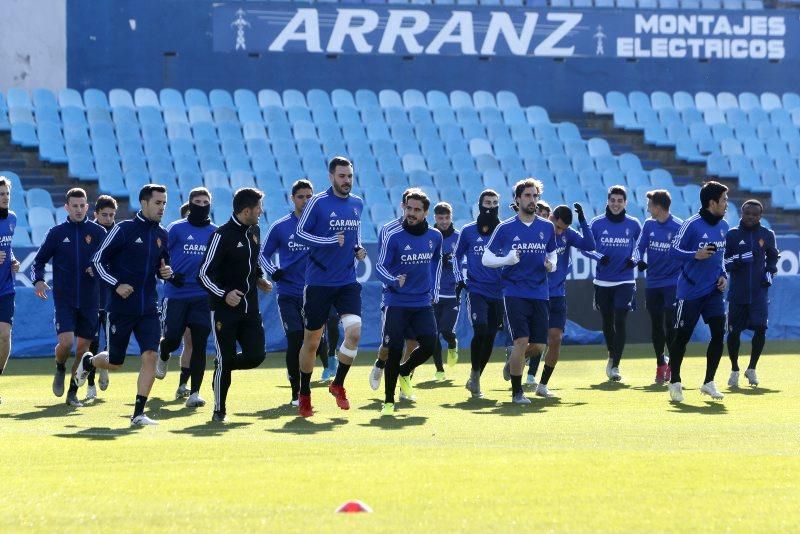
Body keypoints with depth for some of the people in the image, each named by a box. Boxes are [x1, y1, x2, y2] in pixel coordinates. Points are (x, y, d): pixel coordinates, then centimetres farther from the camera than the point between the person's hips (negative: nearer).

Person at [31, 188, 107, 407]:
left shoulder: (98, 232, 3)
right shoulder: (57, 232, 3)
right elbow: (39, 260, 7)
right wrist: (38, 280, -11)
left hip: (89, 301, 1)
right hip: (64, 299, -1)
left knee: (83, 348, 3)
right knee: (66, 341, -16)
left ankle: (73, 392, 17)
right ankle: (60, 369, 17)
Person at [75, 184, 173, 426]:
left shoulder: (162, 235, 8)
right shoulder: (124, 229, -9)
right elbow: (98, 260, -6)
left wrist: (166, 272, -1)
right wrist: (117, 284, -18)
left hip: (148, 310, 4)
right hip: (121, 308, -4)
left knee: (150, 356, -13)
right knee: (114, 363, 7)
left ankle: (138, 414, -8)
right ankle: (88, 362, 43)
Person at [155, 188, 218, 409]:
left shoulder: (216, 232, 9)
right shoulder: (176, 229, 0)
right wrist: (168, 274, -15)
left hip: (203, 297, 2)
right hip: (176, 295, -2)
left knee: (199, 345, -4)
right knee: (172, 339, -5)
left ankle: (194, 393, 1)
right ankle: (163, 356, 34)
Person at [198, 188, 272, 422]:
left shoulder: (254, 231, 10)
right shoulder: (222, 235, -14)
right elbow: (204, 275, -14)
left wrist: (259, 278, 12)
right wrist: (224, 294, -26)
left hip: (250, 308, 6)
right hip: (224, 308, -6)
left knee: (256, 355, -4)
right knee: (226, 360, -3)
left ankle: (223, 365, 26)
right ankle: (219, 411, 10)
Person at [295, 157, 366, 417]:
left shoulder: (357, 204, 9)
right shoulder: (317, 202, -8)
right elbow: (300, 232, -10)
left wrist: (358, 248, 5)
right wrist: (330, 241, -21)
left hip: (348, 282, 4)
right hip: (319, 282, -4)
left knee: (354, 331, -15)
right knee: (311, 341, 5)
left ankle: (338, 384, 6)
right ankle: (304, 394, 22)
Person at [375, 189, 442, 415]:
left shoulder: (435, 236, 3)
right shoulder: (393, 237, -10)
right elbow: (380, 266, -10)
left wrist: (434, 290, 18)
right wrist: (394, 281, -30)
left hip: (423, 303, 3)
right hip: (396, 303, -3)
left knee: (429, 346, -10)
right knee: (394, 351, -8)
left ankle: (404, 372, 22)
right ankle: (388, 402, 4)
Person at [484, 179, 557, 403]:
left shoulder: (547, 227, 8)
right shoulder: (505, 228, -1)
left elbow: (552, 253, 22)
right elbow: (486, 258, 2)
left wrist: (551, 264, -2)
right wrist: (508, 259, -17)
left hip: (539, 293, 4)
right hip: (515, 292, -4)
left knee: (539, 346, 2)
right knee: (521, 341, -13)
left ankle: (513, 363, 34)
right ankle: (517, 392, 1)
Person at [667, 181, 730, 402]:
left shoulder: (723, 226, 8)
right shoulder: (691, 225, -14)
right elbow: (673, 250, -14)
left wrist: (723, 275, 7)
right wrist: (695, 255, -30)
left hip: (713, 291, 6)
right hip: (690, 291, -6)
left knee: (719, 332, -4)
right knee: (682, 336, 1)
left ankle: (708, 383, 7)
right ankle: (675, 383, 16)